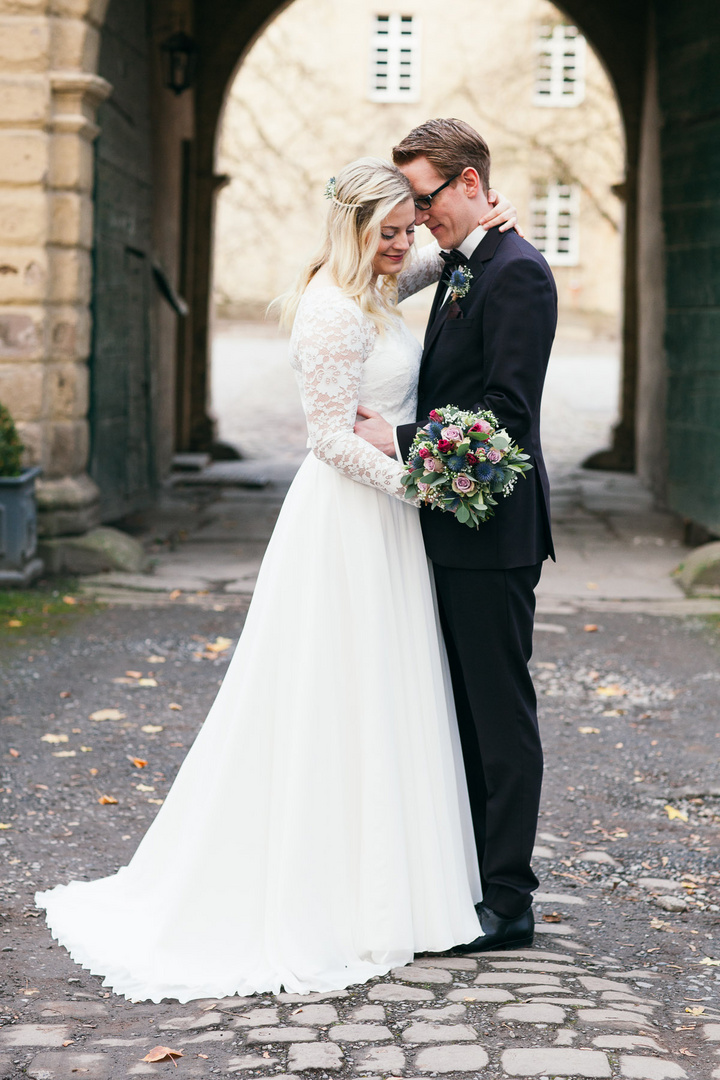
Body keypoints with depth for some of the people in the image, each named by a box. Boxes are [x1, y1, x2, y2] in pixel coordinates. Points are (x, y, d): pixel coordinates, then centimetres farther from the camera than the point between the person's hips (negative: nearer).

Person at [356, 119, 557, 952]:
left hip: (493, 535, -10)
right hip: (459, 530, 10)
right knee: (466, 707, 14)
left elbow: (508, 410, -22)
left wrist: (402, 441, -20)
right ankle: (469, 876, 23)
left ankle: (507, 901, 3)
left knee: (501, 711, -4)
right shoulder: (460, 269, 16)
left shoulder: (516, 272, -14)